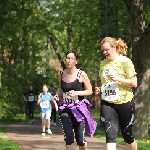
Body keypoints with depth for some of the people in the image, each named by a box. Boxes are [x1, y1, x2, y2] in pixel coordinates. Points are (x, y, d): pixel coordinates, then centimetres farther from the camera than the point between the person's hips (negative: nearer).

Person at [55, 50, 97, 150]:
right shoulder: (61, 74, 2)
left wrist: (77, 93, -17)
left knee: (80, 139, 1)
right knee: (68, 136, -14)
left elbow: (90, 91, -2)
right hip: (65, 109, 2)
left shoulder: (81, 74, -8)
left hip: (79, 108, -2)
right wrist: (57, 96, 0)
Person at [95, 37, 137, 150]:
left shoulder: (125, 61, -8)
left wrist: (119, 79, -23)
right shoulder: (103, 64, 8)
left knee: (127, 135, 10)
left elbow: (134, 83, -10)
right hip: (107, 103, 3)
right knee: (110, 135, -10)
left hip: (124, 102, -3)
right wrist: (100, 89, 1)